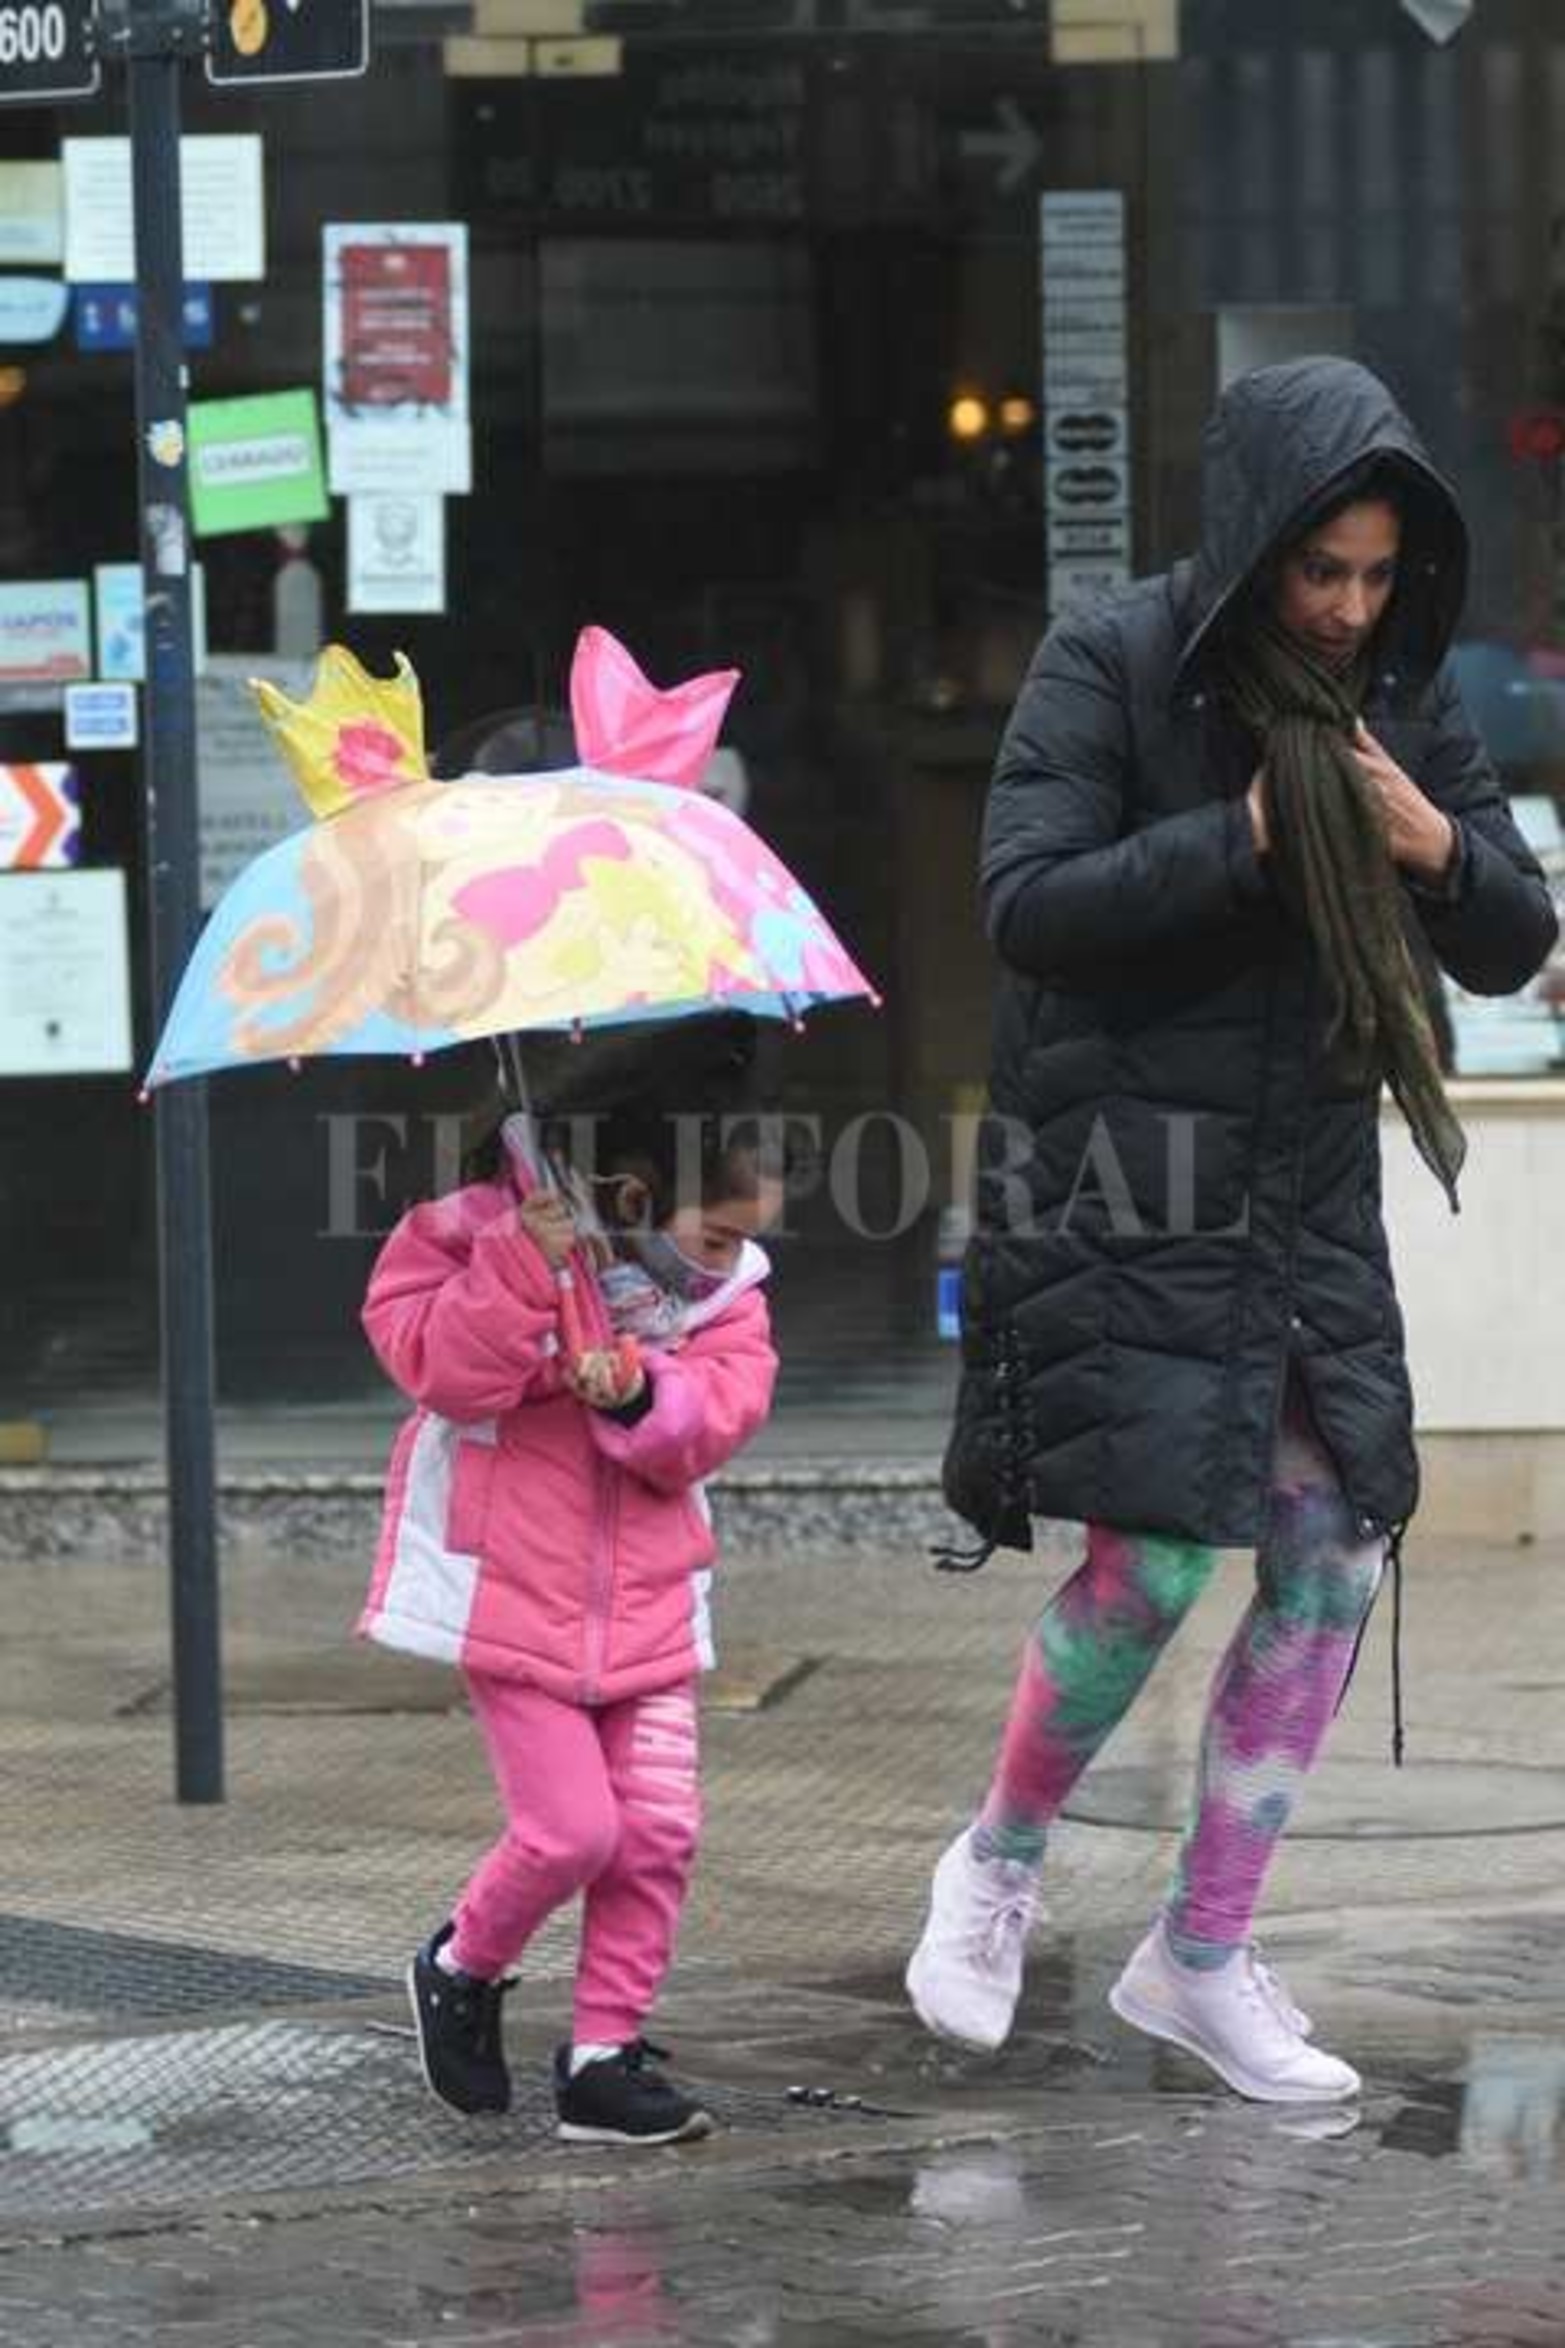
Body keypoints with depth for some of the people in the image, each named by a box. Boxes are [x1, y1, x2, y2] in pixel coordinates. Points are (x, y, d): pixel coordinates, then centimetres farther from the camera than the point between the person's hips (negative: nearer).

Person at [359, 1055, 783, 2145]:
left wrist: (641, 1394, -24)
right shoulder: (485, 1239, -11)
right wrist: (526, 1266, -31)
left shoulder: (728, 1291, 3)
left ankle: (606, 2054, 12)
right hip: (513, 1594, -5)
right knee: (573, 1828, -9)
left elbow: (719, 1418, -5)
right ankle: (462, 1969, 20)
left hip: (646, 1604, 5)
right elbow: (442, 1369, -21)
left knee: (659, 1829, -1)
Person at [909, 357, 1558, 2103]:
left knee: (1334, 1562, 2)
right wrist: (1245, 839, -22)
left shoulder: (1404, 696, 5)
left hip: (1308, 1196, 6)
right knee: (1154, 1559, -11)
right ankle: (1001, 1858, 16)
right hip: (1121, 1187, -6)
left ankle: (1202, 1955, 14)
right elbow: (1027, 903, -18)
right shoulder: (1111, 665, -10)